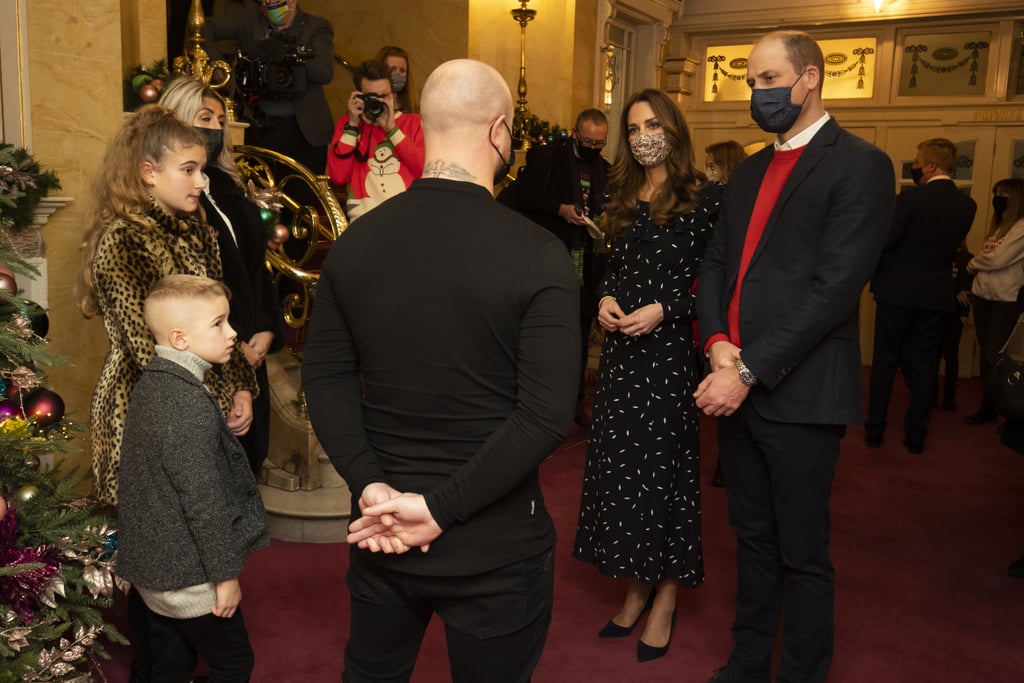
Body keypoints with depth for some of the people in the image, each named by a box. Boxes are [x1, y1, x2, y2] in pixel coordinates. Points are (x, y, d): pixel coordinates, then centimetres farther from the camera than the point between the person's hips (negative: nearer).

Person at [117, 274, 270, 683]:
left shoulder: (148, 384, 3)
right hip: (189, 577, -8)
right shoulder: (192, 404, -26)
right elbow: (203, 502, -24)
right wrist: (226, 573, -15)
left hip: (149, 565, 9)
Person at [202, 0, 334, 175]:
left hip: (305, 129, -1)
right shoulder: (251, 17, 7)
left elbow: (325, 72, -13)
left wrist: (286, 54, -21)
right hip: (261, 126, 2)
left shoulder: (316, 27, 1)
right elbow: (207, 27, 10)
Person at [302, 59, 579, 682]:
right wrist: (440, 508, -18)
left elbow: (324, 377, -2)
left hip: (382, 531, 4)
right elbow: (547, 416, -22)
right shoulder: (537, 254, -17)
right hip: (494, 543, -4)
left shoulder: (355, 242, -3)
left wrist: (370, 485, -10)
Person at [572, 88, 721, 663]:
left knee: (662, 466, 3)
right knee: (619, 465, 9)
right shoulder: (625, 198, 12)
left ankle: (666, 599, 21)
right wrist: (606, 299, -3)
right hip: (621, 350, 6)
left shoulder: (705, 198, -7)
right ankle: (636, 589, 26)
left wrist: (663, 309, -18)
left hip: (671, 351, -6)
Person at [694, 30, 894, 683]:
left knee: (802, 554, 7)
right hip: (735, 384, 7)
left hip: (798, 393, -6)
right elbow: (716, 264, 10)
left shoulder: (860, 165, -8)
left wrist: (749, 371, -19)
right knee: (753, 539, 18)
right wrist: (720, 346, -7)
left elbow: (835, 287, -16)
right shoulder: (748, 172, 15)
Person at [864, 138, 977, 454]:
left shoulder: (911, 197, -15)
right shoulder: (967, 205, 2)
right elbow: (952, 245, 11)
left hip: (898, 291, -4)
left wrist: (875, 273, 3)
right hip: (936, 295, 4)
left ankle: (875, 430, 13)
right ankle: (915, 436, 16)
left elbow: (885, 242, -14)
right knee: (924, 367, 10)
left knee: (885, 362, 8)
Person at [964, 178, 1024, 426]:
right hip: (982, 296, 7)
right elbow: (986, 258, 11)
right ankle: (988, 407, 18)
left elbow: (998, 260, -17)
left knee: (995, 354, -4)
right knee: (985, 353, 10)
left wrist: (973, 263, 0)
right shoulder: (999, 226, 13)